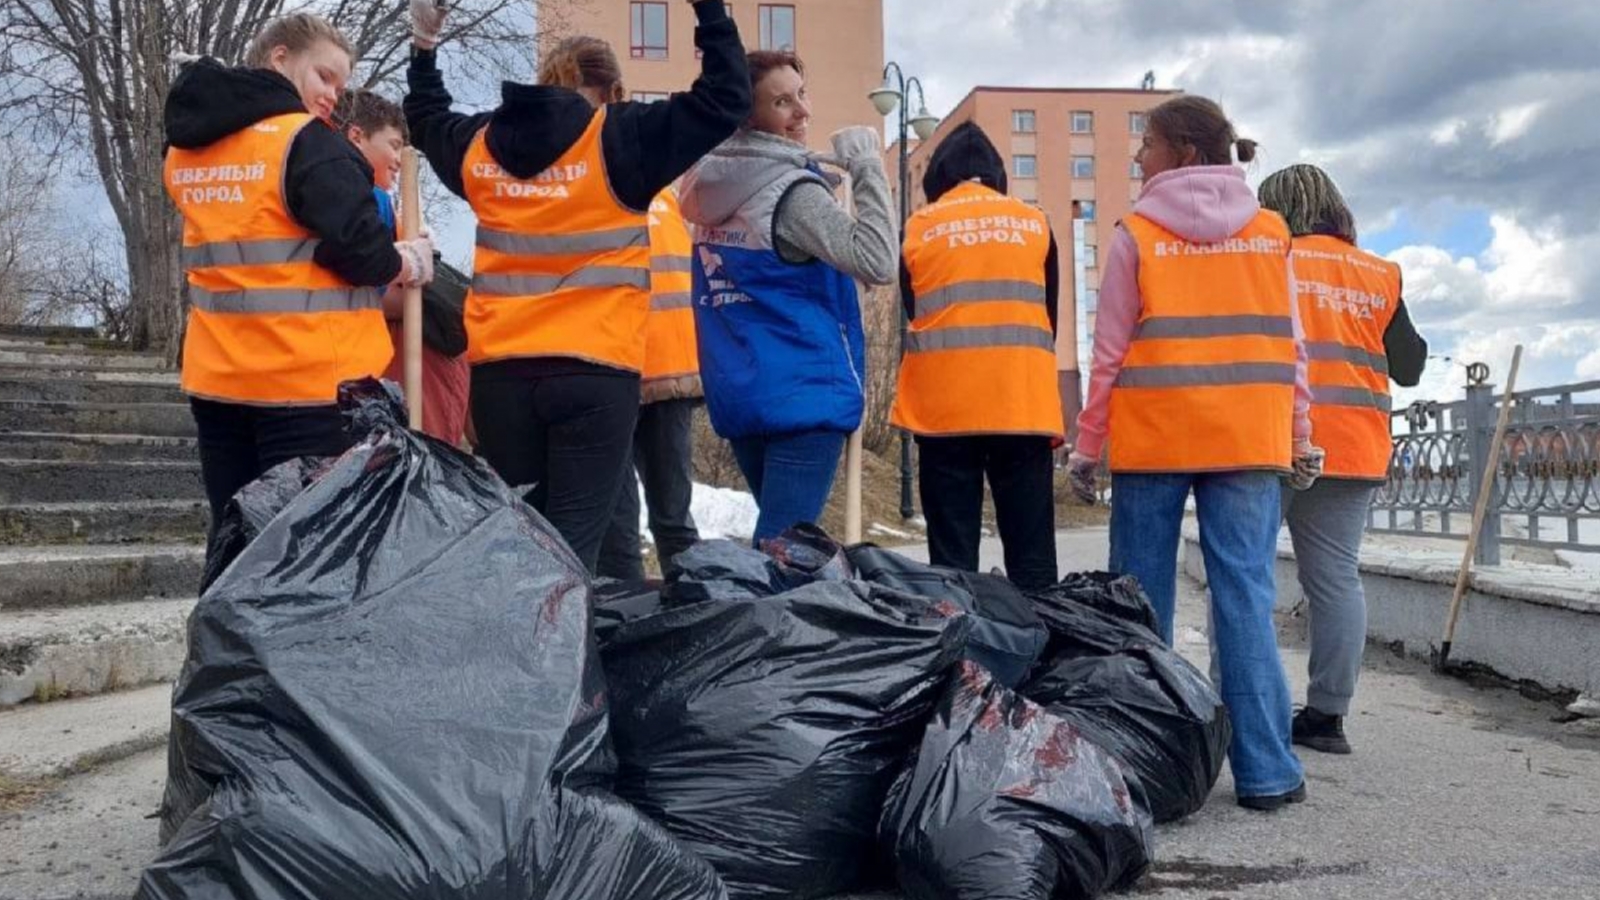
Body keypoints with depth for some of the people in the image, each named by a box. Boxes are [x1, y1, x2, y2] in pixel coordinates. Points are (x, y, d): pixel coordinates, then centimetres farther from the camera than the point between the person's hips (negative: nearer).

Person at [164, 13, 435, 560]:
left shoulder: (186, 150, 13)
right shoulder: (304, 140, -11)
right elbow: (359, 248, -18)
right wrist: (408, 264, 3)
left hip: (217, 378, 7)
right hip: (311, 381, -7)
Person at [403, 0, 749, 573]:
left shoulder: (480, 144, 10)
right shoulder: (621, 139, -5)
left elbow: (426, 120, 32)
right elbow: (726, 99, -1)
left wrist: (424, 47, 43)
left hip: (499, 371, 5)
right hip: (594, 371, -5)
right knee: (573, 543, -2)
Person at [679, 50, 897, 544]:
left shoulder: (709, 183, 10)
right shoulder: (793, 191, -13)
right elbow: (876, 261, -22)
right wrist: (867, 168, -15)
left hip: (737, 395, 8)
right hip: (804, 396, -8)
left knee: (776, 537, 19)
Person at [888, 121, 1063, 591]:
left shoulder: (918, 227, 7)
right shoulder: (1034, 223, 11)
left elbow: (913, 312, 13)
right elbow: (1048, 316, 14)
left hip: (943, 407, -1)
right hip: (1024, 405, 1)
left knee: (952, 558, 2)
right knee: (1031, 556, 6)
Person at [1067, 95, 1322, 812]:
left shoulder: (1138, 234, -1)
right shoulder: (1270, 233, 8)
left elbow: (1110, 351, -3)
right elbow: (1290, 346, 7)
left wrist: (1087, 445, 3)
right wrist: (1299, 438, 13)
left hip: (1153, 437, -2)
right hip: (1247, 440, 2)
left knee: (1143, 599, 7)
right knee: (1245, 595, 4)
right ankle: (1265, 771, 3)